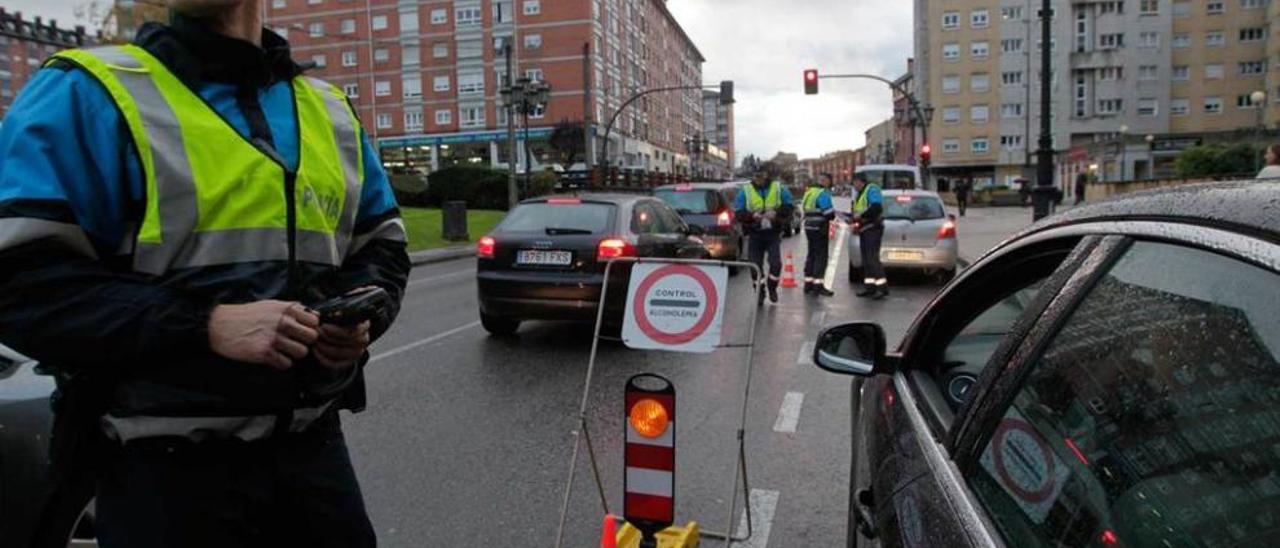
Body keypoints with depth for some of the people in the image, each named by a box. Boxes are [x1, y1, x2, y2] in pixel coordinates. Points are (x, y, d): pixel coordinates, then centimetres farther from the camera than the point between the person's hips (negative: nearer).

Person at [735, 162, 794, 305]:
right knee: (756, 266, 3)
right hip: (755, 234, 0)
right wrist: (752, 215, -25)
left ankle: (772, 288, 17)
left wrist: (776, 212, -20)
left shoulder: (780, 189, 1)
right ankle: (760, 292, 21)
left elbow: (788, 207, 0)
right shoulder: (745, 191, -2)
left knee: (775, 263, -9)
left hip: (773, 234, 0)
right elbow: (739, 213, -6)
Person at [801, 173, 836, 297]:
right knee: (821, 256, -5)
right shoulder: (823, 194, -14)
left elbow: (804, 207, 15)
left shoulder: (810, 192, 14)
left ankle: (808, 283, 20)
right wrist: (832, 216, 3)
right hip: (819, 228, -9)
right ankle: (818, 286, -7)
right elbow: (830, 213, -18)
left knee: (811, 254, 16)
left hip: (808, 226, 9)